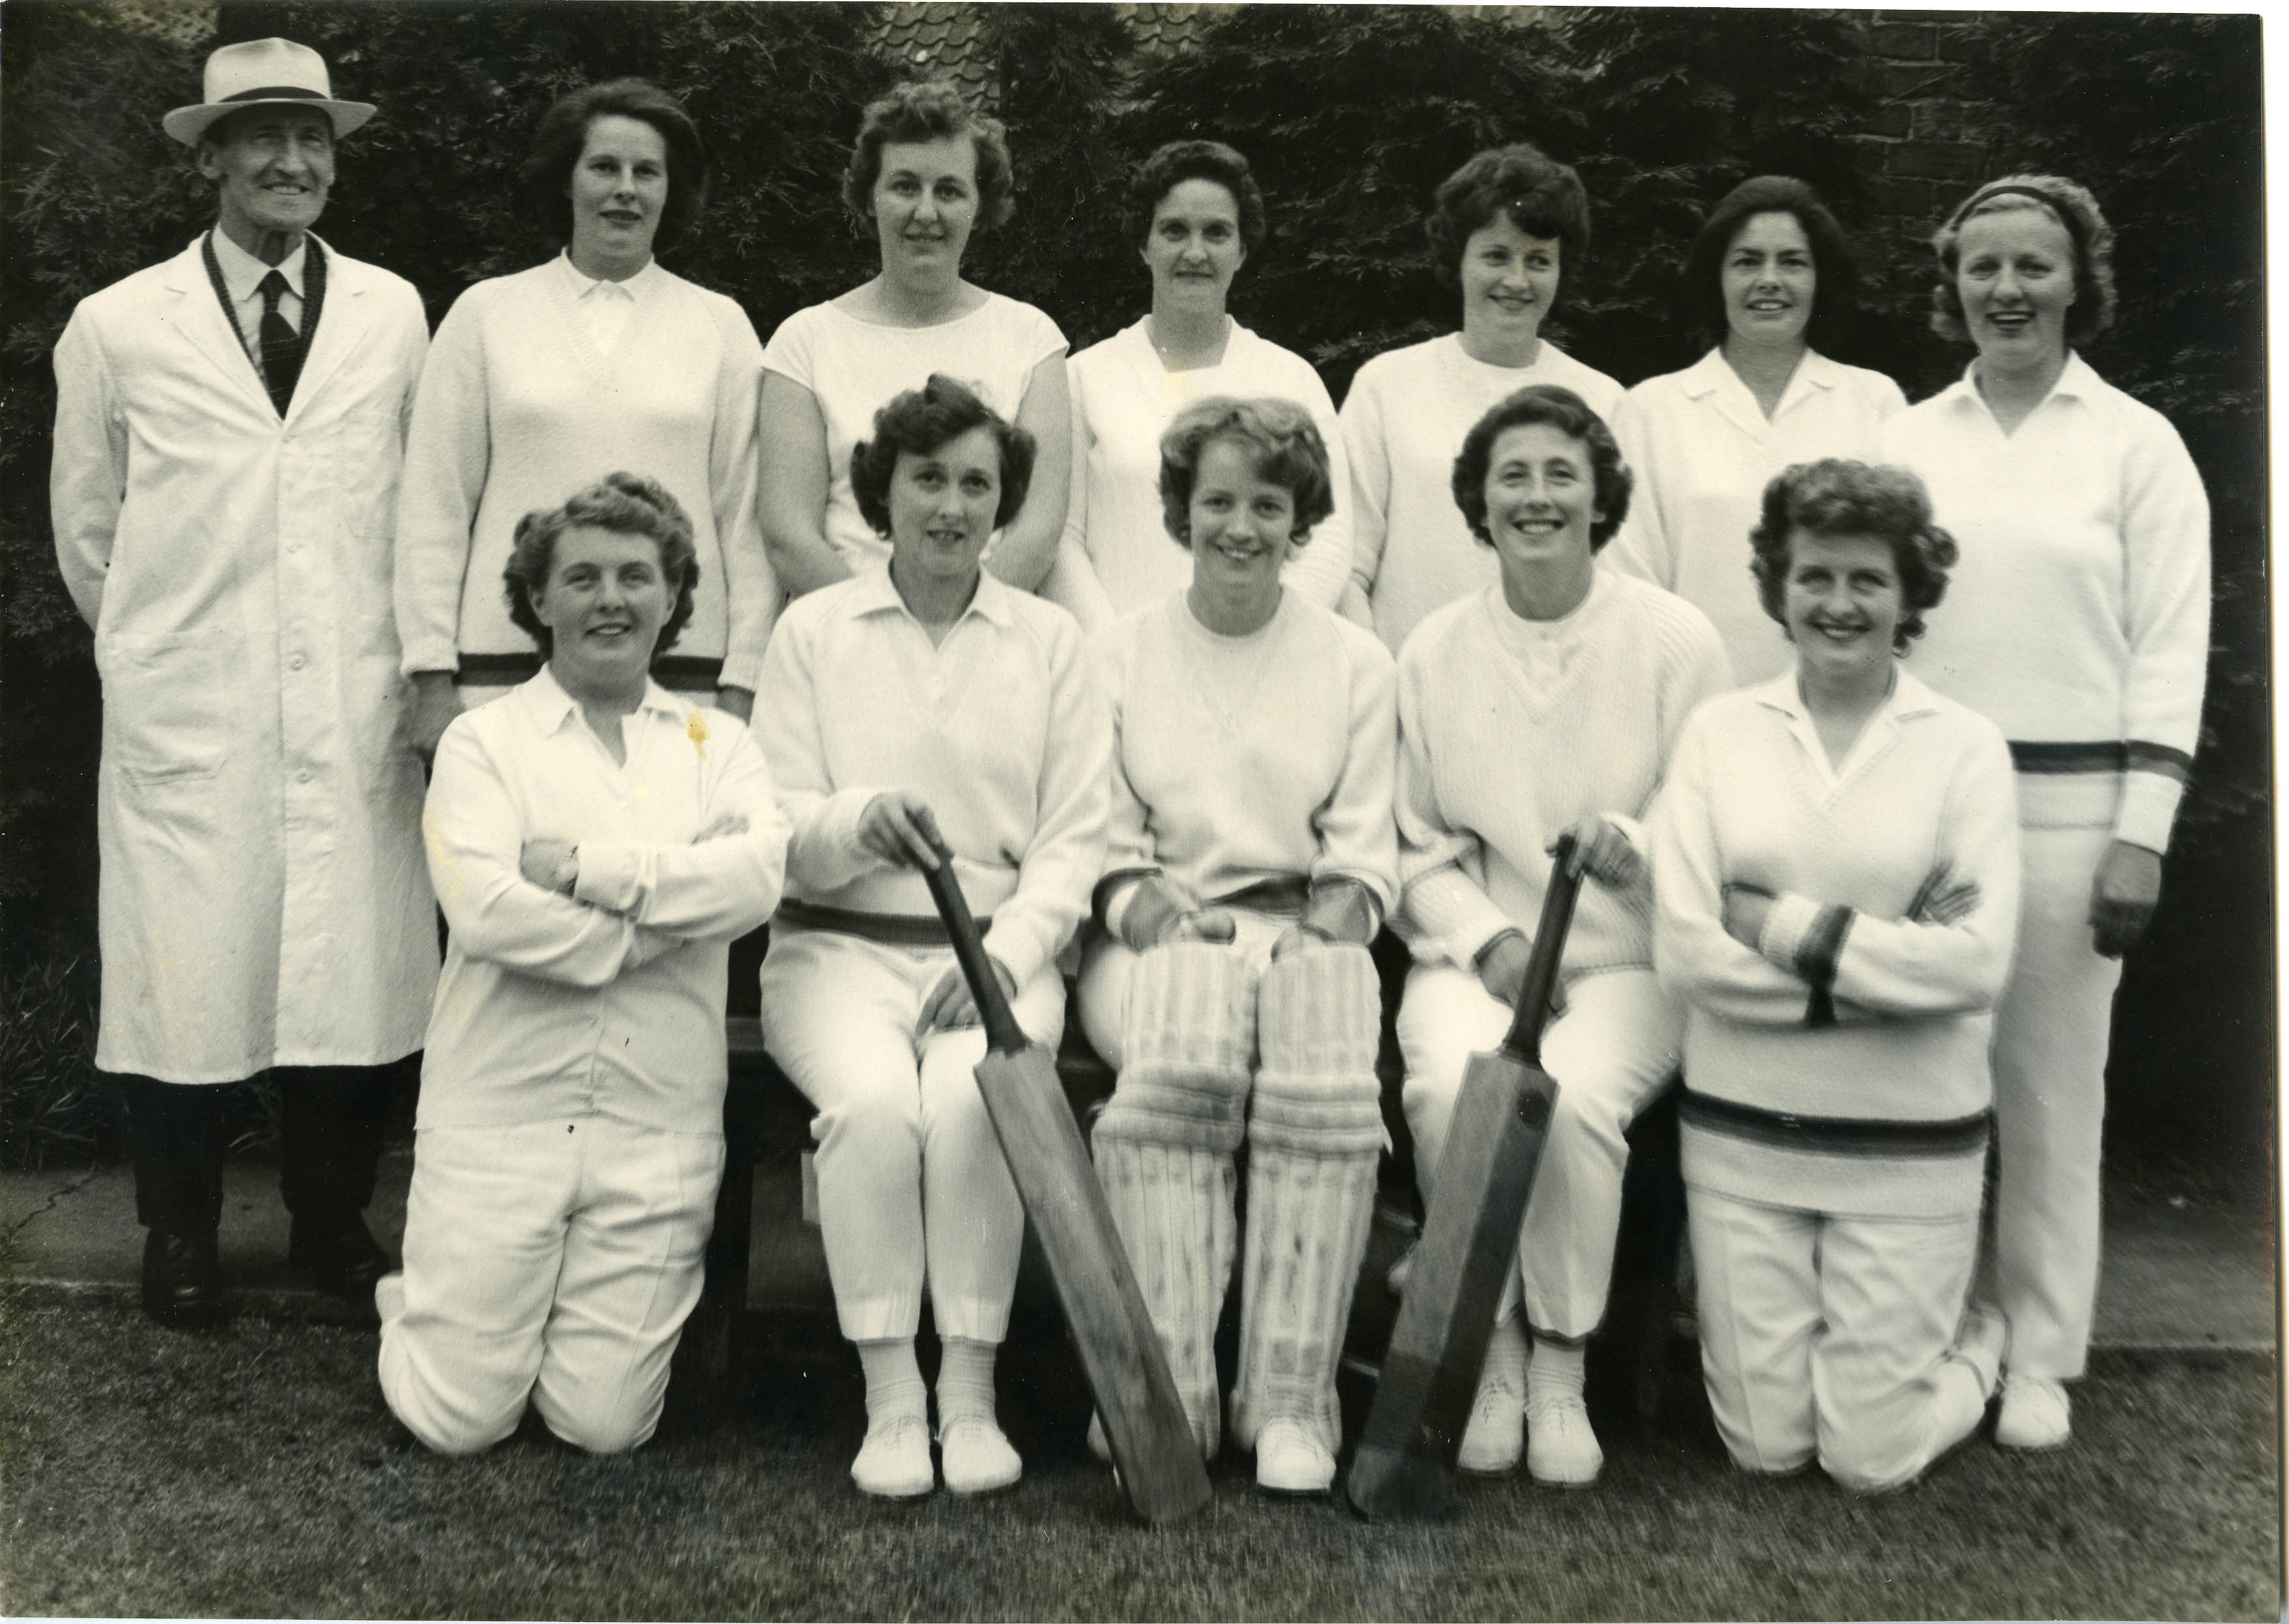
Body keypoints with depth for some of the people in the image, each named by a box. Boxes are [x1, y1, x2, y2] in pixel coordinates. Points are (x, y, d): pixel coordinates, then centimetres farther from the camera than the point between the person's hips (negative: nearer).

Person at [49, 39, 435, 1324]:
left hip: (357, 718, 1)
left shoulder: (395, 315, 5)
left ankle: (334, 1226, 24)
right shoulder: (118, 327, 1)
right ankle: (181, 1241, 24)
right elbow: (86, 530, 12)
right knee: (184, 976, 3)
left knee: (357, 978, 3)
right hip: (186, 721, -1)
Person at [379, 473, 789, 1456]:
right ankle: (417, 1308, 33)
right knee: (462, 1419, 2)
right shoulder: (483, 740, 2)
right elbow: (486, 910, -15)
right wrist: (670, 917, -10)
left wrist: (590, 865, -14)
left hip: (659, 1123, 2)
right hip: (500, 1112, -2)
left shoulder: (717, 744, 10)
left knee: (605, 1424, 3)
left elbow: (758, 876, -10)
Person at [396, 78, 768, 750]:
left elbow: (746, 517, 8)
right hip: (508, 663, 0)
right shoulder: (485, 312, 10)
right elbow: (433, 509, 8)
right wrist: (433, 679, 1)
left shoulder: (722, 325, 11)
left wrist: (743, 683, 1)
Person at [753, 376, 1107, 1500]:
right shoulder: (813, 628, 10)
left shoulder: (1049, 640, 11)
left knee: (970, 1098, -30)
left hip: (1001, 951, 0)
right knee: (871, 1100, -30)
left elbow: (1073, 840, 4)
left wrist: (1005, 953, -12)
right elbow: (775, 828, 4)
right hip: (841, 947, 0)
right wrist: (859, 823, -19)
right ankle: (888, 1400, -17)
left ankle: (971, 1396, -16)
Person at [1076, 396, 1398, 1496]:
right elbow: (1100, 843, 8)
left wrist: (1322, 939, -10)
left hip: (1307, 936, 1)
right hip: (1160, 936, 0)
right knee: (1177, 1065, -35)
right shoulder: (1119, 654, 14)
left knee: (1332, 1082, -33)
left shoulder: (1355, 663, 15)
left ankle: (1292, 1405, -26)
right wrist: (1152, 911, -12)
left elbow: (1365, 854, 10)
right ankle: (1164, 1394, -30)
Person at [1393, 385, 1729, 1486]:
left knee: (1574, 1091, -32)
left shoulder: (1674, 639, 2)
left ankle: (1560, 1368, -8)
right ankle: (1490, 1358, -8)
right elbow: (1415, 845, 9)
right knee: (1451, 1084, -30)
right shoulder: (1434, 650, 8)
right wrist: (1489, 939, -7)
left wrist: (1636, 848, -18)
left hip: (1627, 961, -1)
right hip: (1474, 954, 2)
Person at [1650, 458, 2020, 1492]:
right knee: (1763, 1447, 10)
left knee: (1872, 1459, 7)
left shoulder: (1965, 747, -4)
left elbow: (1978, 962, -14)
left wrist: (1791, 928, -14)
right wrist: (1887, 966, -13)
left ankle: (1974, 1343, 37)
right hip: (1740, 1133, 2)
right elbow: (1684, 949, -10)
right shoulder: (1719, 731, -1)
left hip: (1910, 1145, -1)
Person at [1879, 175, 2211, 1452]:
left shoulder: (2137, 443, 3)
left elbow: (2172, 650, 0)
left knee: (2052, 1092, 4)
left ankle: (2040, 1359, 17)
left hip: (2067, 807, -2)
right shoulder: (1907, 439, 9)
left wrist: (2143, 839, -6)